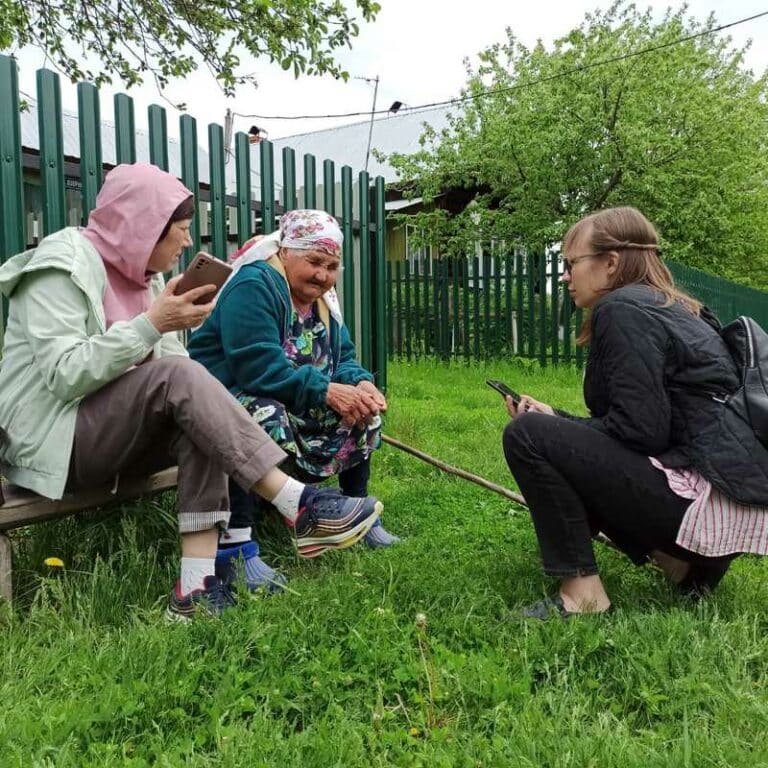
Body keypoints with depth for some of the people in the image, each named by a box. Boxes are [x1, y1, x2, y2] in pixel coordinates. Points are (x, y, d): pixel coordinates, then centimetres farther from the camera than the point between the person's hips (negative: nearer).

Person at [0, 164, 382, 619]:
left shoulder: (142, 273, 12)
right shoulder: (65, 263, -12)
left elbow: (169, 368, 5)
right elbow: (64, 376, -24)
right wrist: (152, 324, -26)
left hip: (113, 438, 8)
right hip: (51, 440, -8)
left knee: (196, 420, -21)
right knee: (177, 378, -29)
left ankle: (197, 585, -27)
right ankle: (300, 506, -31)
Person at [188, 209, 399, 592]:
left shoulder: (321, 298, 8)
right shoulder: (252, 288, -20)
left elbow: (343, 358, 4)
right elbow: (257, 367, -31)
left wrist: (361, 384, -20)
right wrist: (327, 390, -35)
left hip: (293, 402, 8)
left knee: (364, 407, -1)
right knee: (263, 415, -40)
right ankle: (235, 540, -36)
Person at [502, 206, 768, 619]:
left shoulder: (622, 309, -10)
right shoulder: (667, 307, 19)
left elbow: (640, 429, -18)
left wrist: (545, 427, -2)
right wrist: (556, 419, 15)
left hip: (712, 499, -10)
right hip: (732, 492, 10)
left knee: (527, 436, -12)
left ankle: (582, 593, -7)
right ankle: (683, 562, 16)